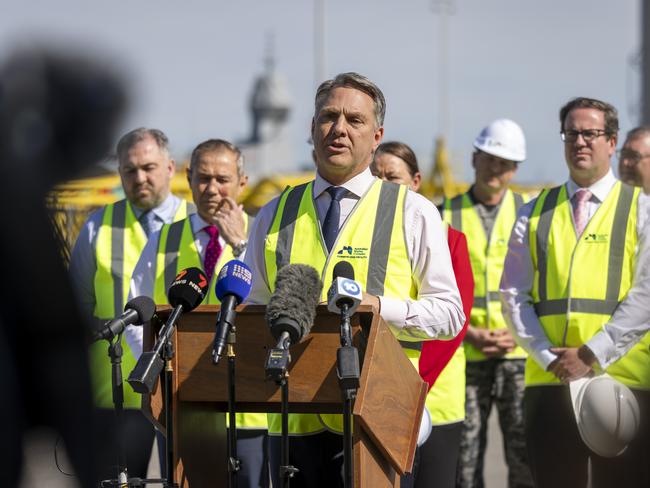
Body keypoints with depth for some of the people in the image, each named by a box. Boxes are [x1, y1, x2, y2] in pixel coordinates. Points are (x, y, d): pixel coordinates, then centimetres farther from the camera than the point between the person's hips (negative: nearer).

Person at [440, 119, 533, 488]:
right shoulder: (446, 216, 7)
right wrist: (469, 334, -8)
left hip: (520, 354, 0)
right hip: (464, 356, 0)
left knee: (526, 456, -5)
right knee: (465, 456, 1)